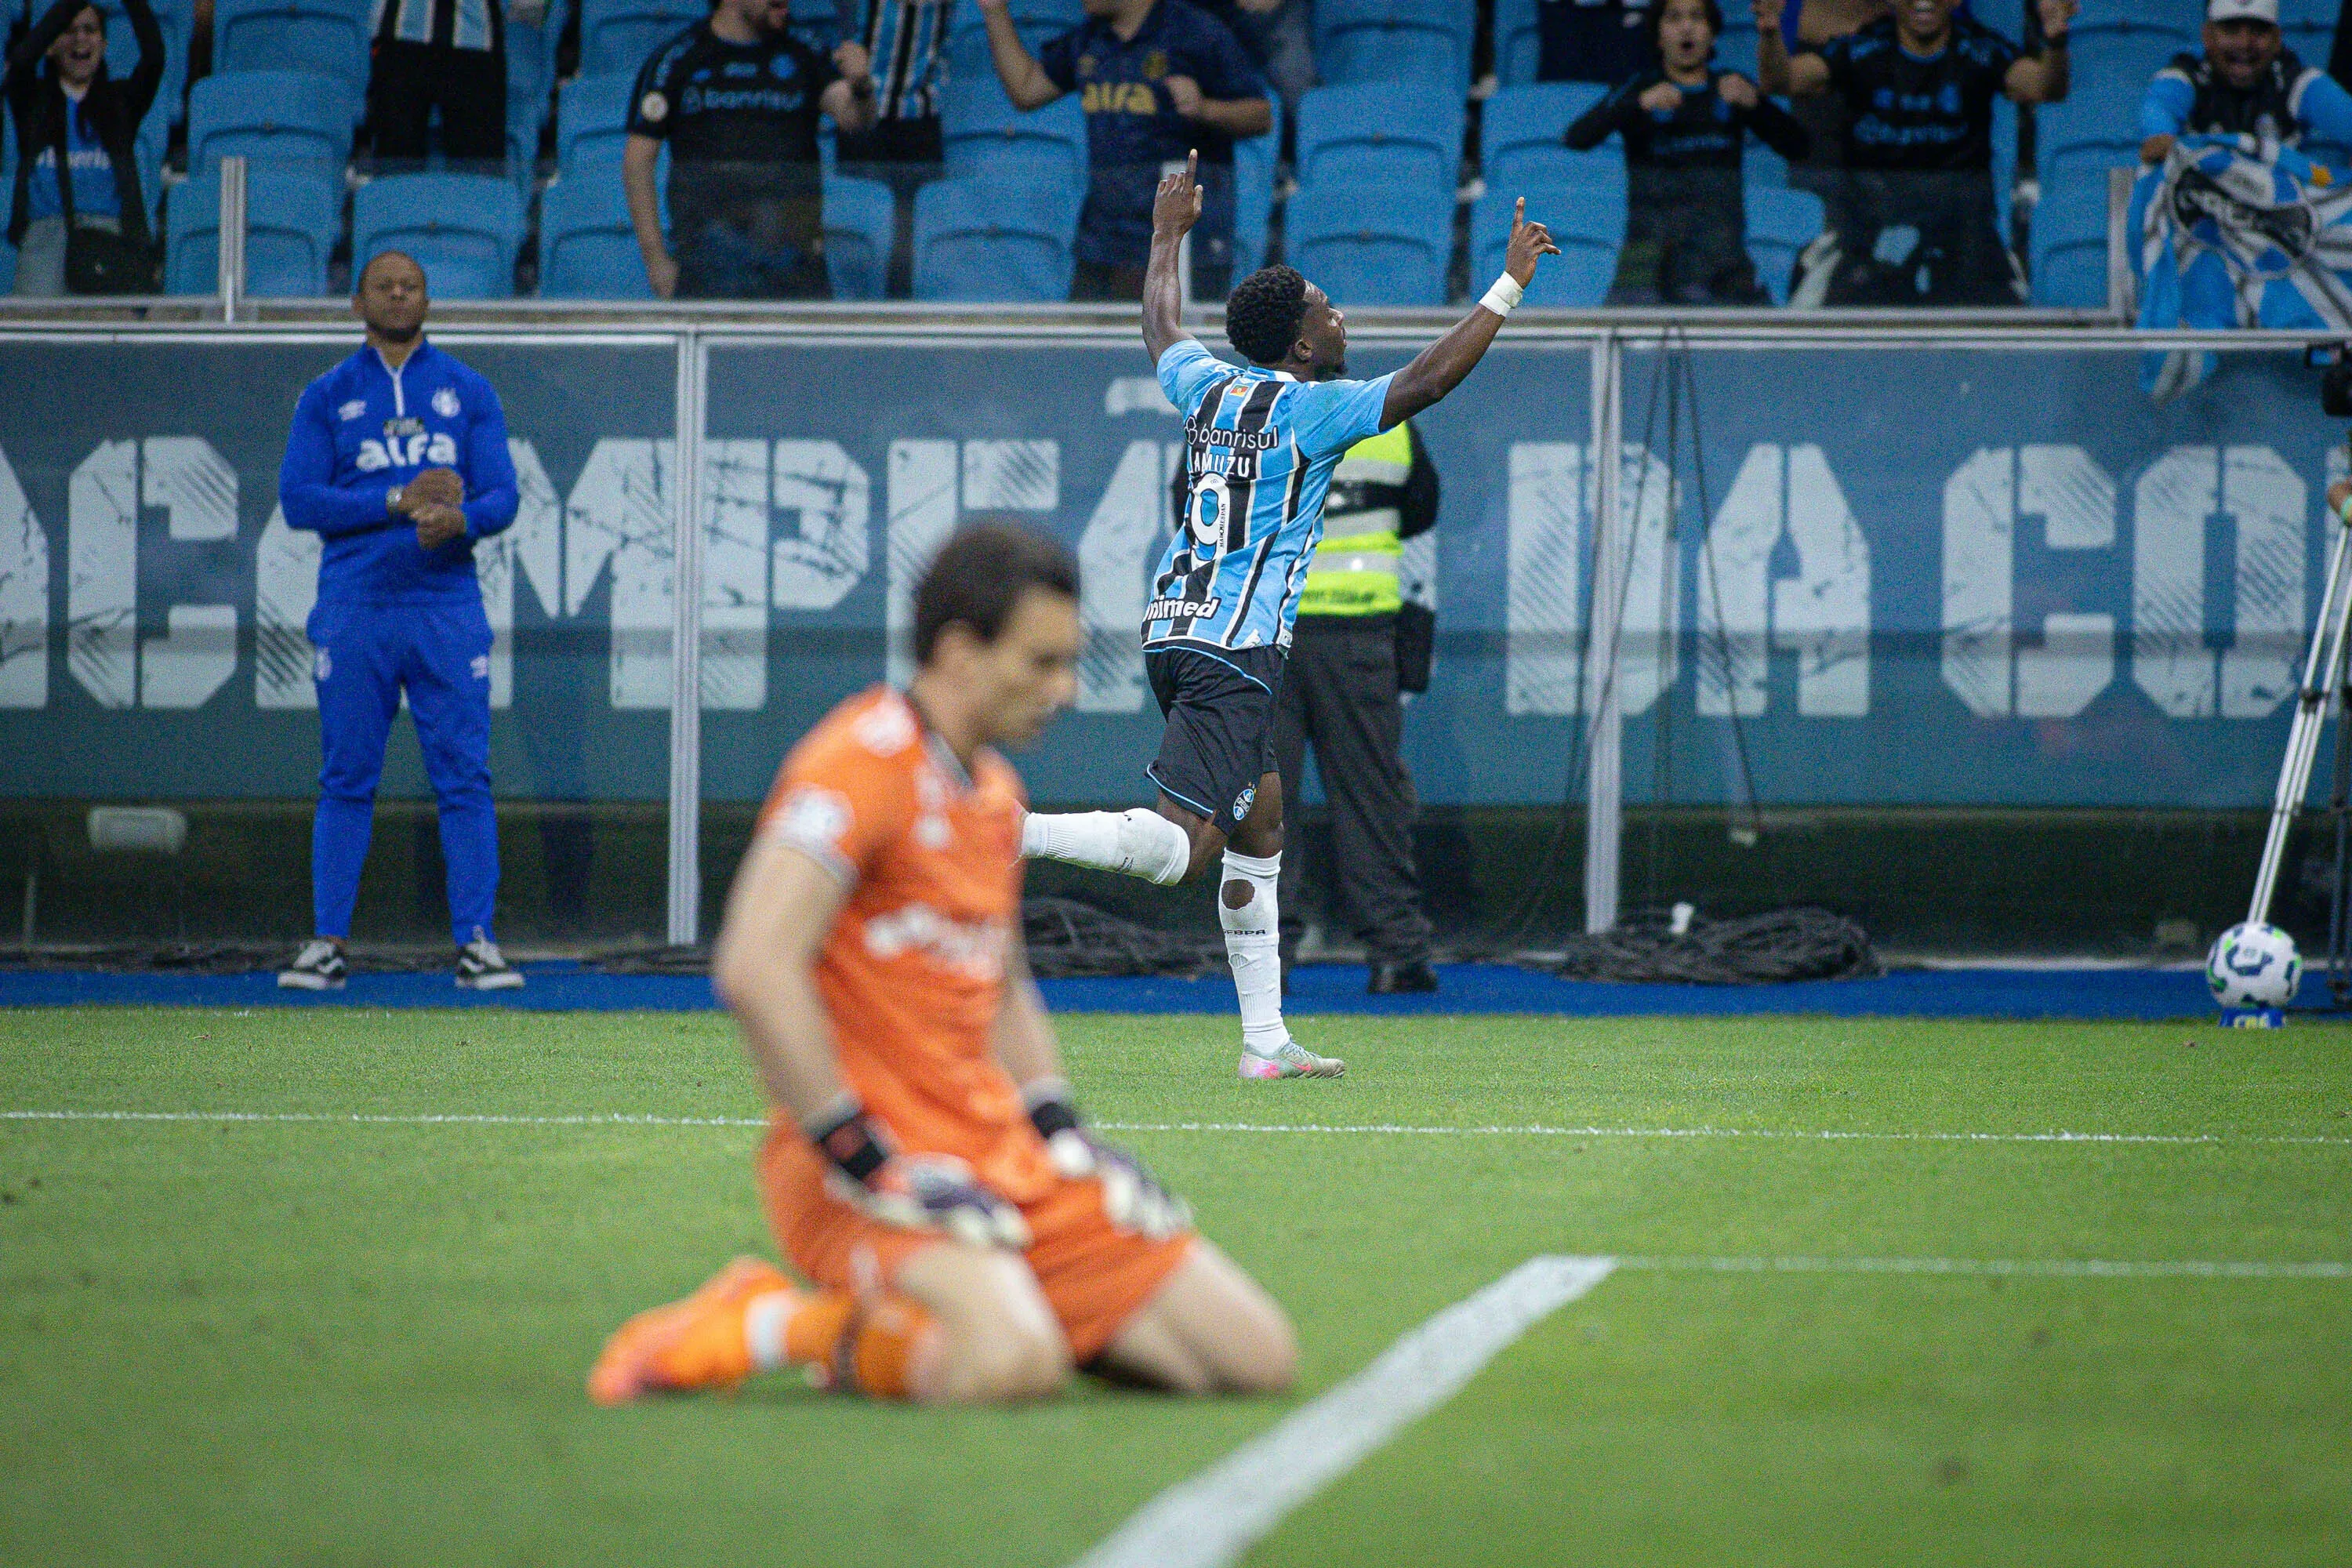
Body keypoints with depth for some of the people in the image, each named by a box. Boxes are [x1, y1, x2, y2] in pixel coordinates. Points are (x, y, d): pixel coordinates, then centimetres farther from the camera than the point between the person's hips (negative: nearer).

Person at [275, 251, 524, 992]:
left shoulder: (468, 391, 11)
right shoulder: (327, 397, 9)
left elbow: (501, 497, 4)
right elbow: (299, 499, -2)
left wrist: (459, 519, -19)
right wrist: (398, 500, -12)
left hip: (446, 605, 0)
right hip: (354, 610, 0)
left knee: (464, 776, -4)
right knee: (346, 782, 1)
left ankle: (476, 943, -3)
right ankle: (327, 944, 4)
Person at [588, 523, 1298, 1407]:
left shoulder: (995, 793, 16)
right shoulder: (863, 762, -12)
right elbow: (755, 968, -24)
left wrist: (1065, 1138, 13)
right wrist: (870, 1165, -23)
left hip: (1003, 1154, 9)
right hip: (872, 1161, -9)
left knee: (1257, 1357, 1)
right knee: (1013, 1365, -36)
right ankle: (771, 1328, -7)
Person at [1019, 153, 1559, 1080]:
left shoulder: (1207, 386, 13)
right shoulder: (1312, 408, -7)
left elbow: (1161, 329, 34)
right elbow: (1429, 380, -14)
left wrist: (1168, 237, 49)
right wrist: (1510, 283, -10)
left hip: (1173, 629, 9)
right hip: (1234, 648, -9)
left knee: (1260, 822, 15)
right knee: (1183, 848, -15)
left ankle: (1265, 1042, 15)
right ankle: (1007, 832, -31)